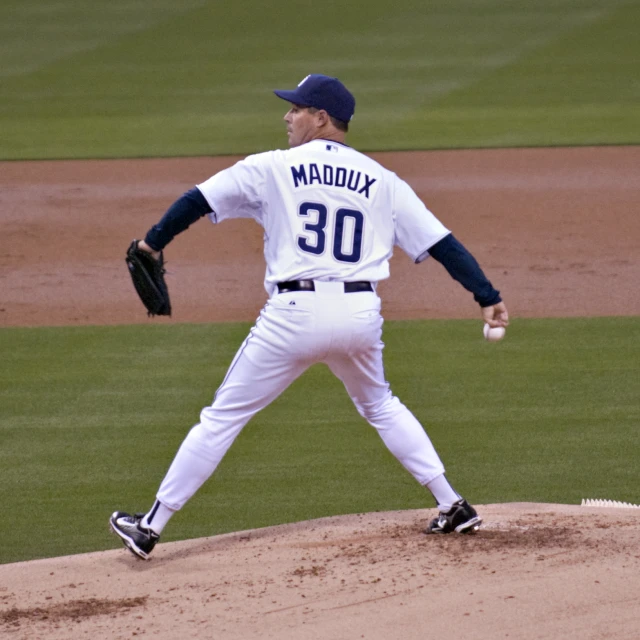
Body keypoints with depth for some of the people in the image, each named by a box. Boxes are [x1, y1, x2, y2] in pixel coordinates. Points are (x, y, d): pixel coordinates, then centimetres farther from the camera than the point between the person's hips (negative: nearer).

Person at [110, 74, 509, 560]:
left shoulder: (272, 169, 3)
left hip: (295, 315, -3)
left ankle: (151, 528, 6)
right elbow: (440, 242, 7)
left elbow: (198, 201, 6)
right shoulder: (382, 181, 11)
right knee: (380, 406, 29)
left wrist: (153, 243, 19)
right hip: (361, 314, 4)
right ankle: (454, 507, 24)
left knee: (222, 418, 5)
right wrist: (486, 296, 8)